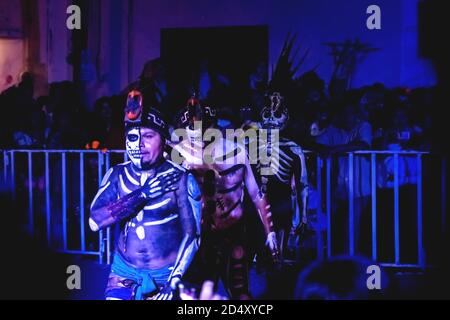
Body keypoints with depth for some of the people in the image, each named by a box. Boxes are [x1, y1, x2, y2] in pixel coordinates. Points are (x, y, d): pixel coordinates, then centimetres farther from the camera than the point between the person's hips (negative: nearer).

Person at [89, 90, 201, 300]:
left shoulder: (181, 179, -10)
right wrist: (141, 195, -25)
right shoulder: (117, 175, -3)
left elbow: (191, 235, -9)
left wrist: (172, 283, -18)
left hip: (166, 273, -2)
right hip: (125, 271, 2)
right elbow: (94, 221, -15)